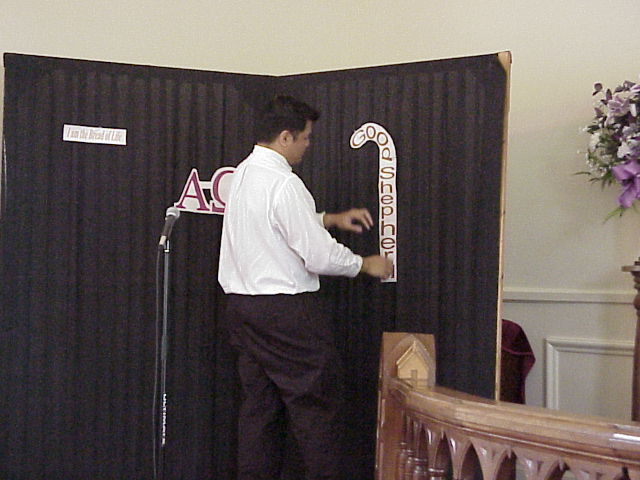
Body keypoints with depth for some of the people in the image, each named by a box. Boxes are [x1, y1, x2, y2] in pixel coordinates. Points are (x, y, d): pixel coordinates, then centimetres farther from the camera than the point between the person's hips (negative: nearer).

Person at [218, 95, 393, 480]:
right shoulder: (284, 184, -18)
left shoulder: (244, 174, 11)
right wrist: (365, 264, -1)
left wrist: (332, 219, 20)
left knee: (259, 405, 13)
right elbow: (319, 256, -17)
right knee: (315, 404, 1)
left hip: (243, 304, 9)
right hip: (286, 311, -9)